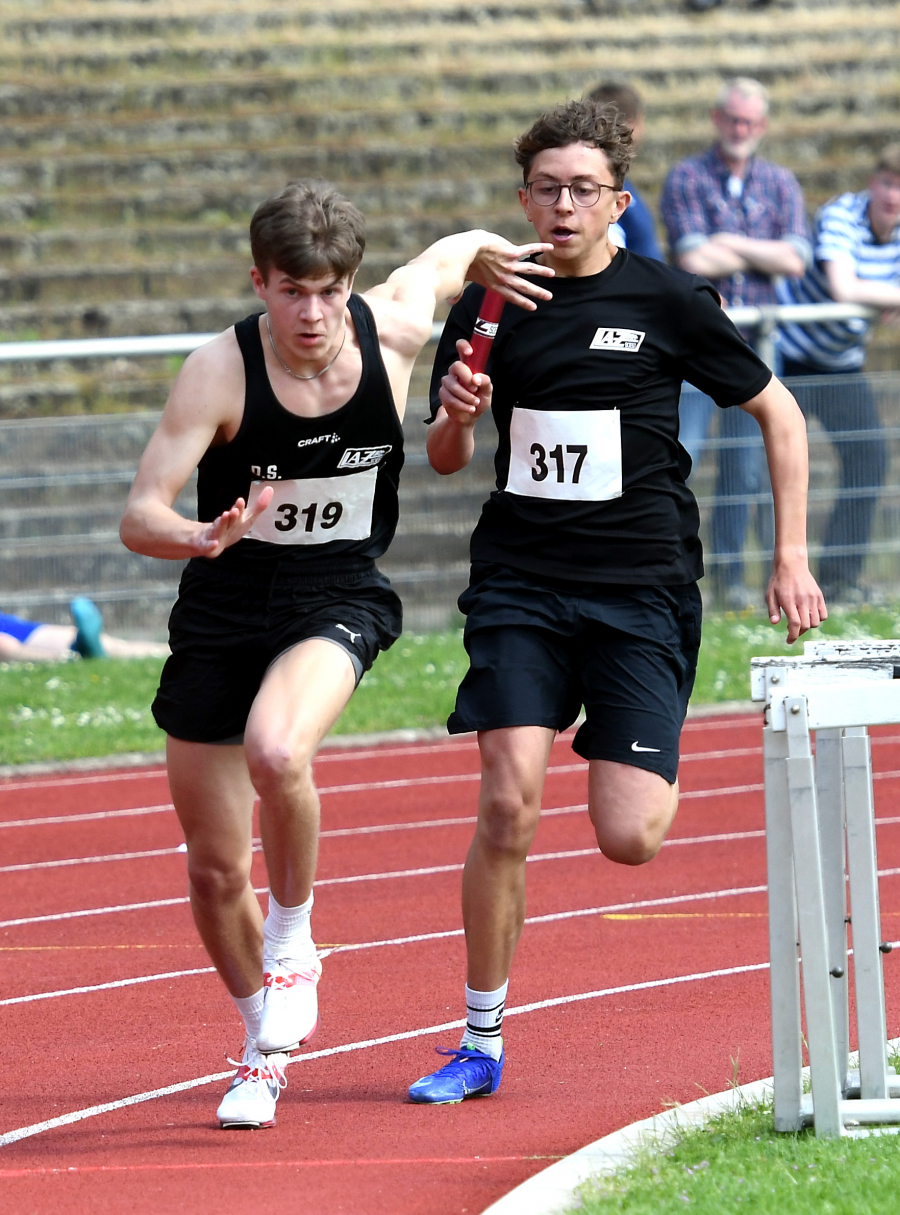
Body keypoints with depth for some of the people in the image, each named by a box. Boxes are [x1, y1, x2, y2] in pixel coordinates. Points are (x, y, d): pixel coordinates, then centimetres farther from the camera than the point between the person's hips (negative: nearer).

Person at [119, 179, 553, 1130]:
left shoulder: (393, 330, -11)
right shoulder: (220, 372, -18)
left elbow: (453, 252, 14)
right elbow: (139, 516, -23)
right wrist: (200, 539, -40)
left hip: (338, 602, 0)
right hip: (223, 613, 1)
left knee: (277, 752, -34)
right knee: (215, 872, 7)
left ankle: (292, 945, -7)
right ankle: (265, 1047, 33)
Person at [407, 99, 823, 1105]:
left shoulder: (668, 302, -3)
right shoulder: (490, 306, 5)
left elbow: (778, 414, 7)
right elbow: (442, 457, 14)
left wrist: (791, 557, 4)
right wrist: (457, 418, -10)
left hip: (642, 587, -2)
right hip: (519, 582, 2)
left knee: (627, 839, -9)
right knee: (507, 804, -15)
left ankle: (658, 774, 30)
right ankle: (481, 1041, -2)